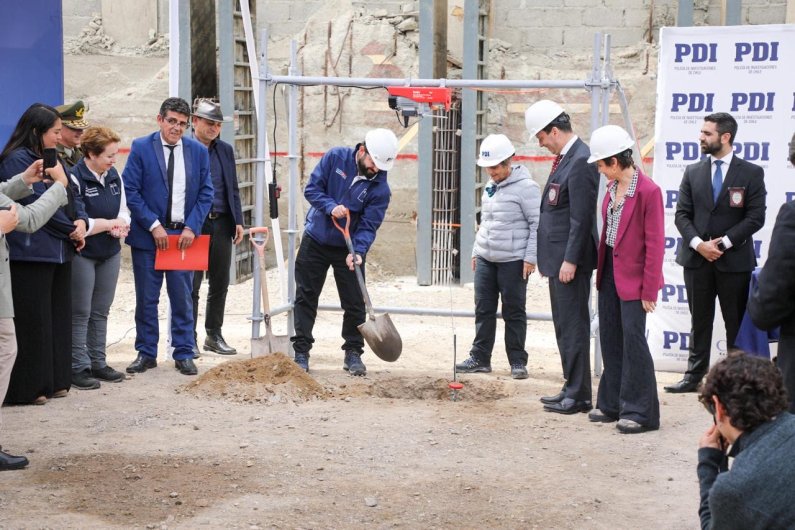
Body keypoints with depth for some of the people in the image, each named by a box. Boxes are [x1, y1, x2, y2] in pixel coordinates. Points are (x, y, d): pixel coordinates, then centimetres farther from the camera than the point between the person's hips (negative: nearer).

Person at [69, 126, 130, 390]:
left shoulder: (114, 176, 7)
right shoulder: (75, 179, -16)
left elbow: (123, 210, 15)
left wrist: (121, 225, -8)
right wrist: (110, 223, -12)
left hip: (110, 253, 7)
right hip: (82, 256, -7)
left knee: (101, 311, 12)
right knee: (80, 313, -1)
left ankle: (98, 363, 19)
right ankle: (78, 367, 4)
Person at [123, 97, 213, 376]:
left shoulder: (198, 151, 4)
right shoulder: (141, 148, -3)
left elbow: (206, 193, 5)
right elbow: (131, 191, -6)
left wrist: (191, 228, -6)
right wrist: (154, 226, -12)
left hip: (184, 235, 2)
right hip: (148, 235, -1)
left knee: (183, 298, 5)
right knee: (146, 298, 5)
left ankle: (184, 354, 12)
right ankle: (146, 353, 14)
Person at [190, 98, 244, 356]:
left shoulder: (225, 150, 12)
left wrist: (238, 221, 9)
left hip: (221, 223, 5)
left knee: (220, 283, 9)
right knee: (191, 284, 0)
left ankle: (214, 335, 20)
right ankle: (189, 338, 8)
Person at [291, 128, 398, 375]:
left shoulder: (380, 188, -14)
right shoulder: (335, 157, -12)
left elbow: (368, 225, -16)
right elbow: (312, 188, -10)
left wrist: (357, 252, -32)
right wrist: (331, 207, -27)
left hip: (348, 248, 0)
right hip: (315, 241, 0)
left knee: (354, 303, 2)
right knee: (305, 298, 4)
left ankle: (353, 353, 15)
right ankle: (301, 352, 11)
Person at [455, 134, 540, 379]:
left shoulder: (526, 187, -10)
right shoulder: (490, 187, 14)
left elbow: (537, 224, -11)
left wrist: (530, 257, -14)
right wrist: (476, 251, 19)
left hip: (513, 260, -7)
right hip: (485, 259, 7)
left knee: (514, 312, 1)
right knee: (483, 310, 8)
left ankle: (517, 361, 9)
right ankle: (480, 358, 15)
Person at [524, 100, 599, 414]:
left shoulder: (580, 161, -17)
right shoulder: (565, 158, 14)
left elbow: (581, 217, -20)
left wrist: (571, 260, -20)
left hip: (570, 260, -10)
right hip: (558, 258, 10)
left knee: (573, 326, -5)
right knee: (564, 326, 15)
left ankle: (578, 396, 1)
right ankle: (572, 390, 24)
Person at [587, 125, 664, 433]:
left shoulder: (648, 191, -17)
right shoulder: (612, 188, 8)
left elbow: (655, 243, -16)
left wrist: (649, 289, -16)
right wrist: (601, 268, 10)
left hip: (632, 277, -8)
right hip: (609, 272, 9)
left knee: (633, 340, -6)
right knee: (610, 339, 13)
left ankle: (641, 412, 2)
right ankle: (613, 404, 24)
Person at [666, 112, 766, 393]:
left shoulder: (751, 173, -2)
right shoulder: (693, 172, 8)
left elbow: (755, 218, -7)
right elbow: (682, 214, 4)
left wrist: (724, 243, -14)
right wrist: (698, 243, -12)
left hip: (734, 260, -3)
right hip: (697, 257, 3)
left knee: (736, 322, 3)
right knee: (699, 321, 10)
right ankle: (694, 376, 16)